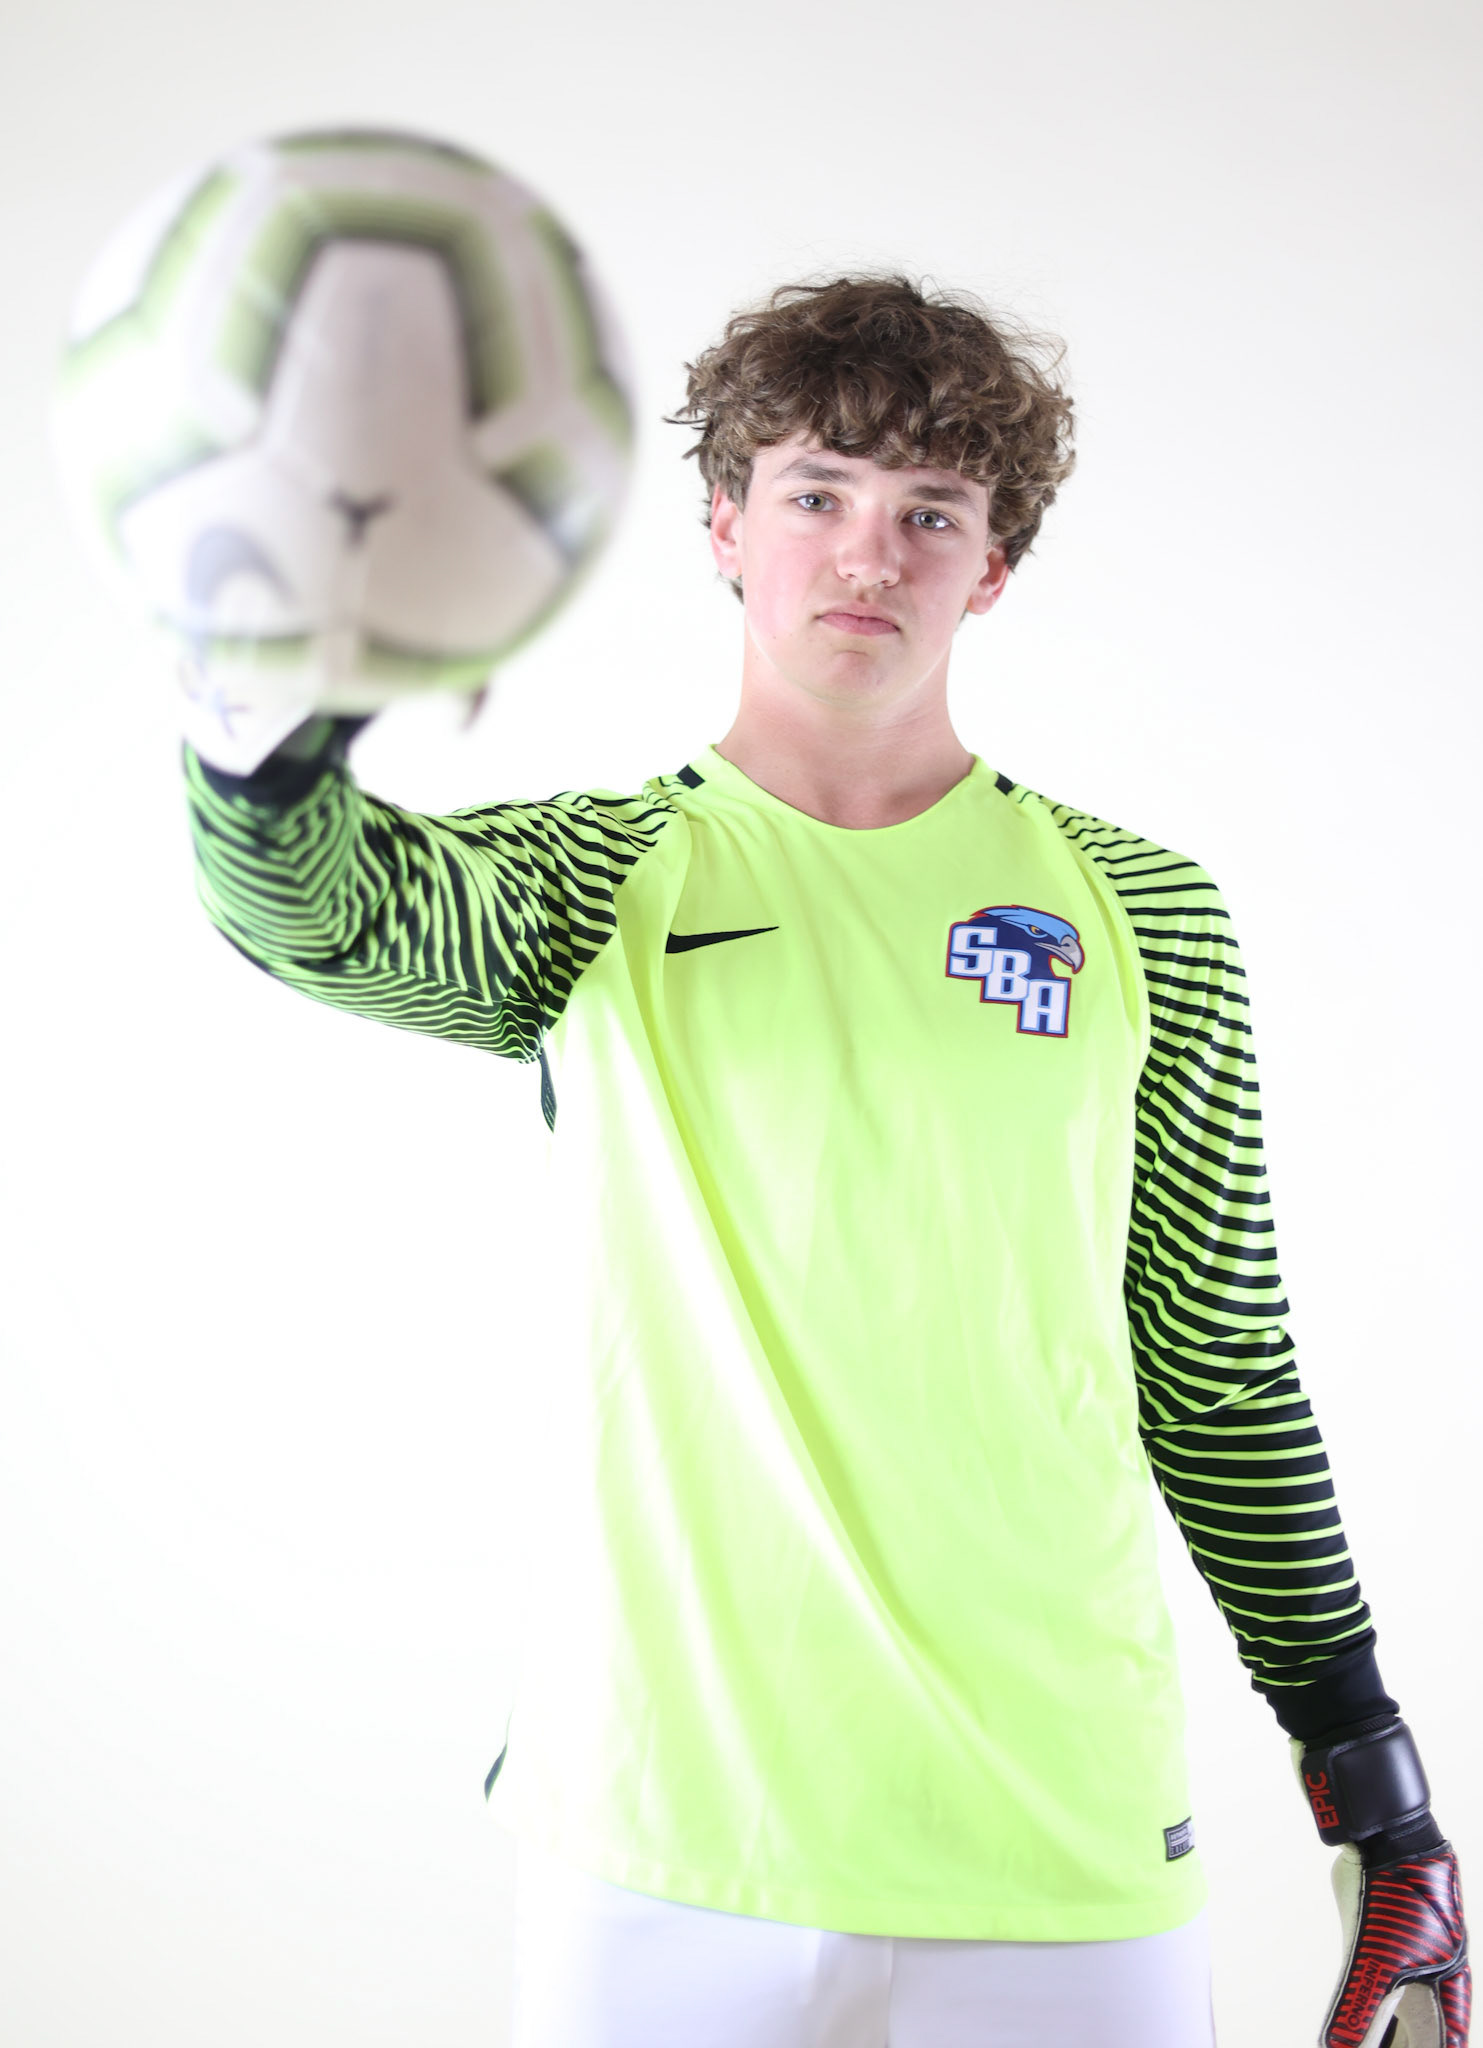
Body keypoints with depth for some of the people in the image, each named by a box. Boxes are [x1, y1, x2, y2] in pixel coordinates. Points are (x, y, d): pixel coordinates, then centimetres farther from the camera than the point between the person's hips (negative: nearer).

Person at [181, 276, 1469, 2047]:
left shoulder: (1139, 912, 6)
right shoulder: (594, 881, 2)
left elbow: (1221, 1371, 10)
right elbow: (312, 906, -19)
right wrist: (279, 715, -42)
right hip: (658, 1851, 0)